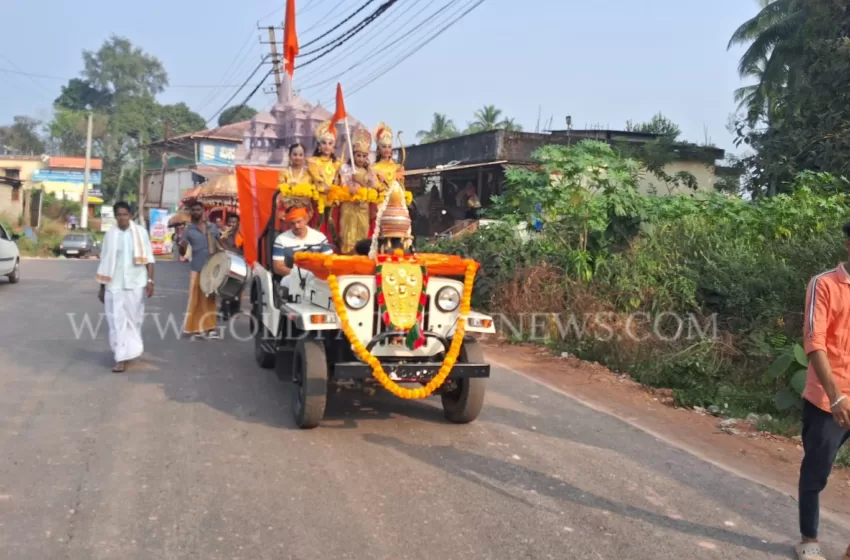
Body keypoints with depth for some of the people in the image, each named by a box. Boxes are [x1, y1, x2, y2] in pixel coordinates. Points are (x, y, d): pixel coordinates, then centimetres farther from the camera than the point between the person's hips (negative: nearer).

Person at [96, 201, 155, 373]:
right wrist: (101, 287, 9)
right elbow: (104, 262, 8)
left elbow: (148, 258, 3)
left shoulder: (140, 232, 1)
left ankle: (128, 351, 22)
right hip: (114, 285, 0)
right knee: (117, 321, -2)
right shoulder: (110, 234, 3)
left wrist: (150, 280, -4)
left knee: (133, 319, 6)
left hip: (135, 283, 0)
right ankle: (122, 357, 4)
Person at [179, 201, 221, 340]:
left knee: (210, 299, 10)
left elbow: (218, 244, 18)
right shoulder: (188, 230, -3)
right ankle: (196, 329, 1)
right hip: (197, 269, -4)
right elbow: (182, 253, -5)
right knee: (196, 299, -3)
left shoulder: (213, 227, 6)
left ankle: (209, 327, 18)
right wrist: (182, 246, -27)